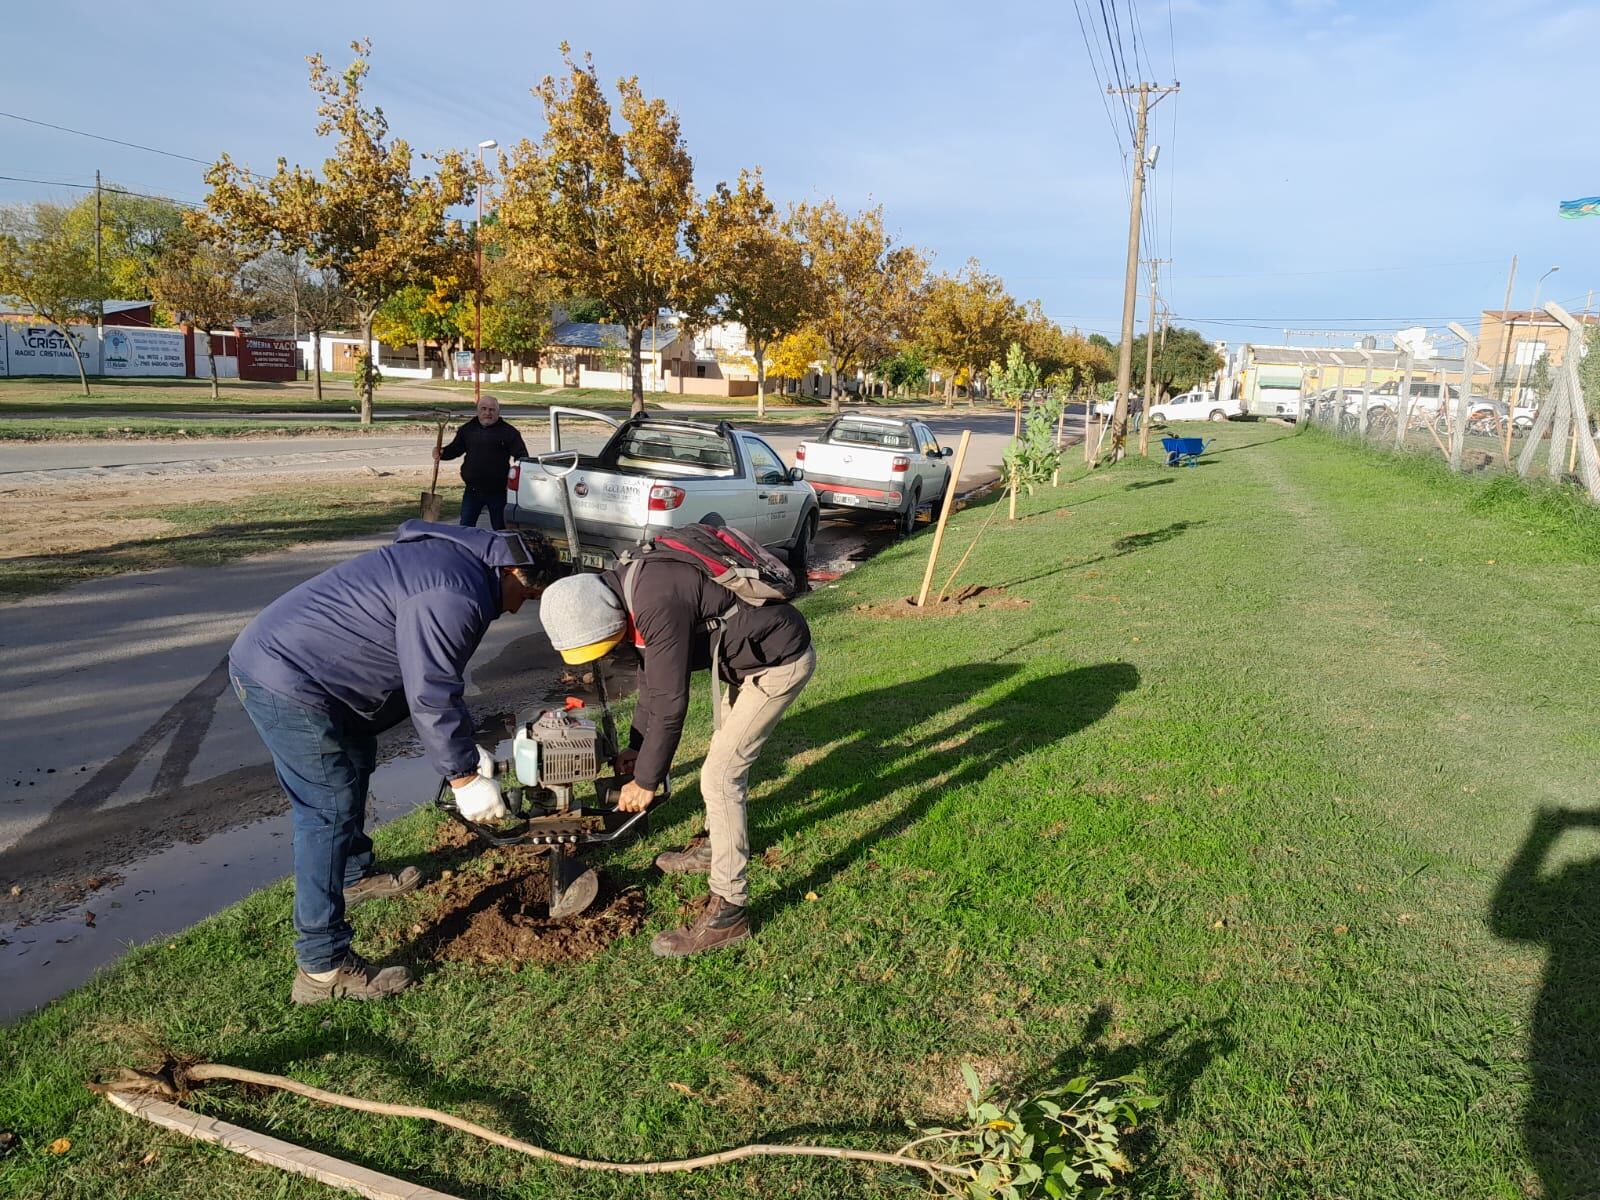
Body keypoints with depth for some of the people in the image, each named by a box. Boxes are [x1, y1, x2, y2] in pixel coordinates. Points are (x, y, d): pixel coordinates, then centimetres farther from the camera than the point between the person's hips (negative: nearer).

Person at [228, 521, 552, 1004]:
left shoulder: (453, 562, 14)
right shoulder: (457, 597, -20)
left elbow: (429, 679, 19)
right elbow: (431, 695, -21)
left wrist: (465, 753, 17)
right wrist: (464, 776, -11)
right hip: (286, 681, -11)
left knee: (355, 763, 26)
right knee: (331, 810, -8)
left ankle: (355, 875, 47)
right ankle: (323, 967, -2)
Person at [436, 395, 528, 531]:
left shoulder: (508, 431, -3)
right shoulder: (467, 429, 8)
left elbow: (522, 456, -5)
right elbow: (455, 449, 12)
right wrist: (442, 453, -8)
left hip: (497, 492, -3)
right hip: (472, 490, 3)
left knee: (500, 529, 8)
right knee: (465, 527, 6)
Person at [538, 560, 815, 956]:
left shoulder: (658, 606, -30)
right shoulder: (630, 587, 1)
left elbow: (670, 703, -24)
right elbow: (652, 676, 14)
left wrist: (646, 781, -13)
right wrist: (636, 746, 17)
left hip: (782, 662, -10)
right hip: (756, 653, 10)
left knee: (720, 775, -10)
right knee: (728, 754, 24)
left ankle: (728, 913, -2)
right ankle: (716, 845, 45)